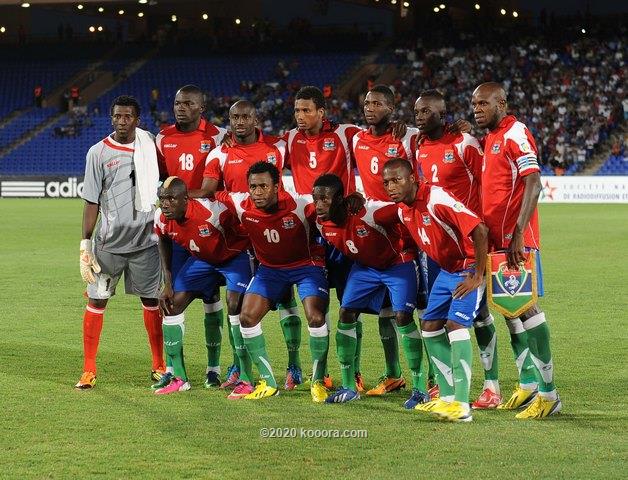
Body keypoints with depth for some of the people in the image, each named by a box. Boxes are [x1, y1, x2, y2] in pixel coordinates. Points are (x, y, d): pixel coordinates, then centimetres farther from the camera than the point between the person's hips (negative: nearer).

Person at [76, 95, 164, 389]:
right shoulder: (99, 152, -2)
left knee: (152, 301, 7)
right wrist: (85, 244, -6)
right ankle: (89, 370, 5)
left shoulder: (149, 145, 4)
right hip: (108, 243, -2)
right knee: (96, 301, -2)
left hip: (145, 241, 2)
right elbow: (91, 201, -2)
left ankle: (159, 365, 19)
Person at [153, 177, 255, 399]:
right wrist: (168, 283, 4)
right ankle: (179, 378, 7)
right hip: (201, 258, 6)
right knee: (172, 305, -3)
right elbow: (164, 242, 6)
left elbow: (244, 236, -22)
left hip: (234, 256, -6)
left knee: (235, 304, -24)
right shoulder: (162, 219, -18)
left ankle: (246, 380, -16)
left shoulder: (213, 212, -37)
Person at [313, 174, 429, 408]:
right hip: (364, 266, 7)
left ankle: (420, 389, -9)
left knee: (402, 317, -18)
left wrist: (410, 246, -19)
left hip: (397, 262, -6)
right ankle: (348, 387, 7)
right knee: (346, 314, -4)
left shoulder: (368, 212, -36)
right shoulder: (322, 223, -13)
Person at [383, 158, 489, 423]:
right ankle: (447, 397, 13)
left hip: (470, 267, -9)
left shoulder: (436, 199, -27)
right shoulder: (403, 209, 1)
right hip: (447, 269, 9)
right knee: (429, 325, 6)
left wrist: (478, 276, -25)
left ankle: (462, 406, -23)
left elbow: (480, 230, -30)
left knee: (456, 323, -21)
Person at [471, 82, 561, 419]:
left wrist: (518, 233, -26)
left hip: (517, 238, -9)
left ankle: (548, 394, -8)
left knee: (525, 307, -10)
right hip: (496, 237, 9)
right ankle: (527, 384, 19)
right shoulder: (490, 138, 17)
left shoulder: (515, 134, -11)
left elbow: (533, 185, -20)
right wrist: (484, 233, 19)